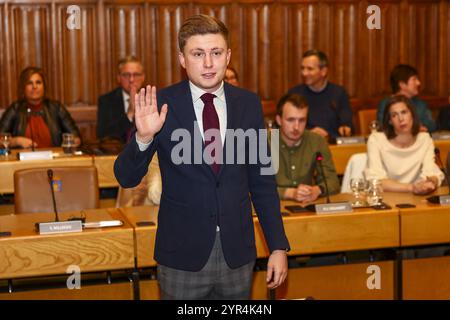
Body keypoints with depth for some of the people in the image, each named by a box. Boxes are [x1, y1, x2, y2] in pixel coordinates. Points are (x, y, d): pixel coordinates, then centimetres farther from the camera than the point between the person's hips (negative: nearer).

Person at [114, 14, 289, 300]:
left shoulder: (249, 104, 0)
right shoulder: (161, 105, -8)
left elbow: (262, 181, 5)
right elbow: (126, 178, -7)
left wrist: (278, 246, 3)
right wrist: (144, 137, -26)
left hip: (238, 254, 3)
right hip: (183, 255, -2)